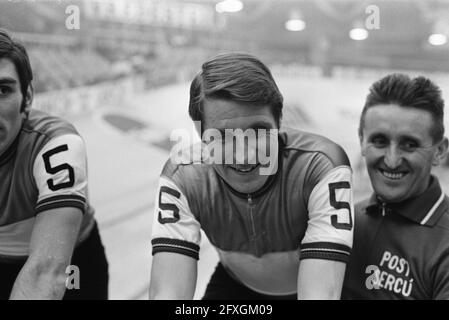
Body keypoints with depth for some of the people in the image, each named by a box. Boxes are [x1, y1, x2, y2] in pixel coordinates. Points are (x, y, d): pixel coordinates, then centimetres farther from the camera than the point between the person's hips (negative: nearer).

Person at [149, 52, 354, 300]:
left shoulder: (322, 167, -30)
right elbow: (167, 293, -29)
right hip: (234, 287, 0)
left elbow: (321, 294, -36)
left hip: (308, 286, 0)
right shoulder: (181, 179, -24)